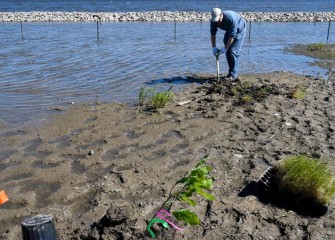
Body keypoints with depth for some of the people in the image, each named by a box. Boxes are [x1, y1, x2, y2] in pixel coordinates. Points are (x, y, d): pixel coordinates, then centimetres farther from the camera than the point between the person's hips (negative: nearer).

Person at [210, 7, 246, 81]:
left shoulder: (231, 18, -39)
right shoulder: (213, 20, -21)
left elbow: (232, 36, -36)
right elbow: (213, 34, -11)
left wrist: (225, 48, -33)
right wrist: (214, 47, -18)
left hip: (239, 30, -6)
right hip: (229, 31, 6)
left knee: (233, 51, -15)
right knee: (228, 52, 0)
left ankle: (233, 75, -13)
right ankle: (231, 72, 12)